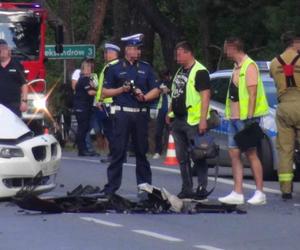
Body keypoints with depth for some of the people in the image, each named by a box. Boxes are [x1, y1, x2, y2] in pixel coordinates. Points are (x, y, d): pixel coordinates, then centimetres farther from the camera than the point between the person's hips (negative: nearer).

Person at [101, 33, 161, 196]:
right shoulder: (115, 69, 6)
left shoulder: (145, 68, 14)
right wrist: (122, 89, -8)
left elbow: (156, 91, 12)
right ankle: (111, 186, -4)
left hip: (141, 114, 3)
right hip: (122, 113, -3)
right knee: (118, 151, -5)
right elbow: (105, 92, 6)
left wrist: (144, 97, -7)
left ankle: (144, 184, 15)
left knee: (142, 150, 8)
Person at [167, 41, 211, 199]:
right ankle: (187, 190, 15)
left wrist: (203, 119, -23)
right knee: (182, 158, 10)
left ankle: (202, 189, -2)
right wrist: (170, 113, 20)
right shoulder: (180, 72, 18)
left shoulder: (200, 72, -11)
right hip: (178, 121, 9)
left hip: (193, 121, -9)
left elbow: (206, 96, -17)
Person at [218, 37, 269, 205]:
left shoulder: (249, 66, -10)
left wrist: (249, 119, -21)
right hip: (234, 118, 9)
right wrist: (231, 116, 17)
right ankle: (238, 193, 5)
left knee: (251, 153, -6)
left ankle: (260, 193, -1)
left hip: (246, 118, -9)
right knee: (234, 153, 5)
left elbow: (252, 94, -17)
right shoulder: (237, 68, 18)